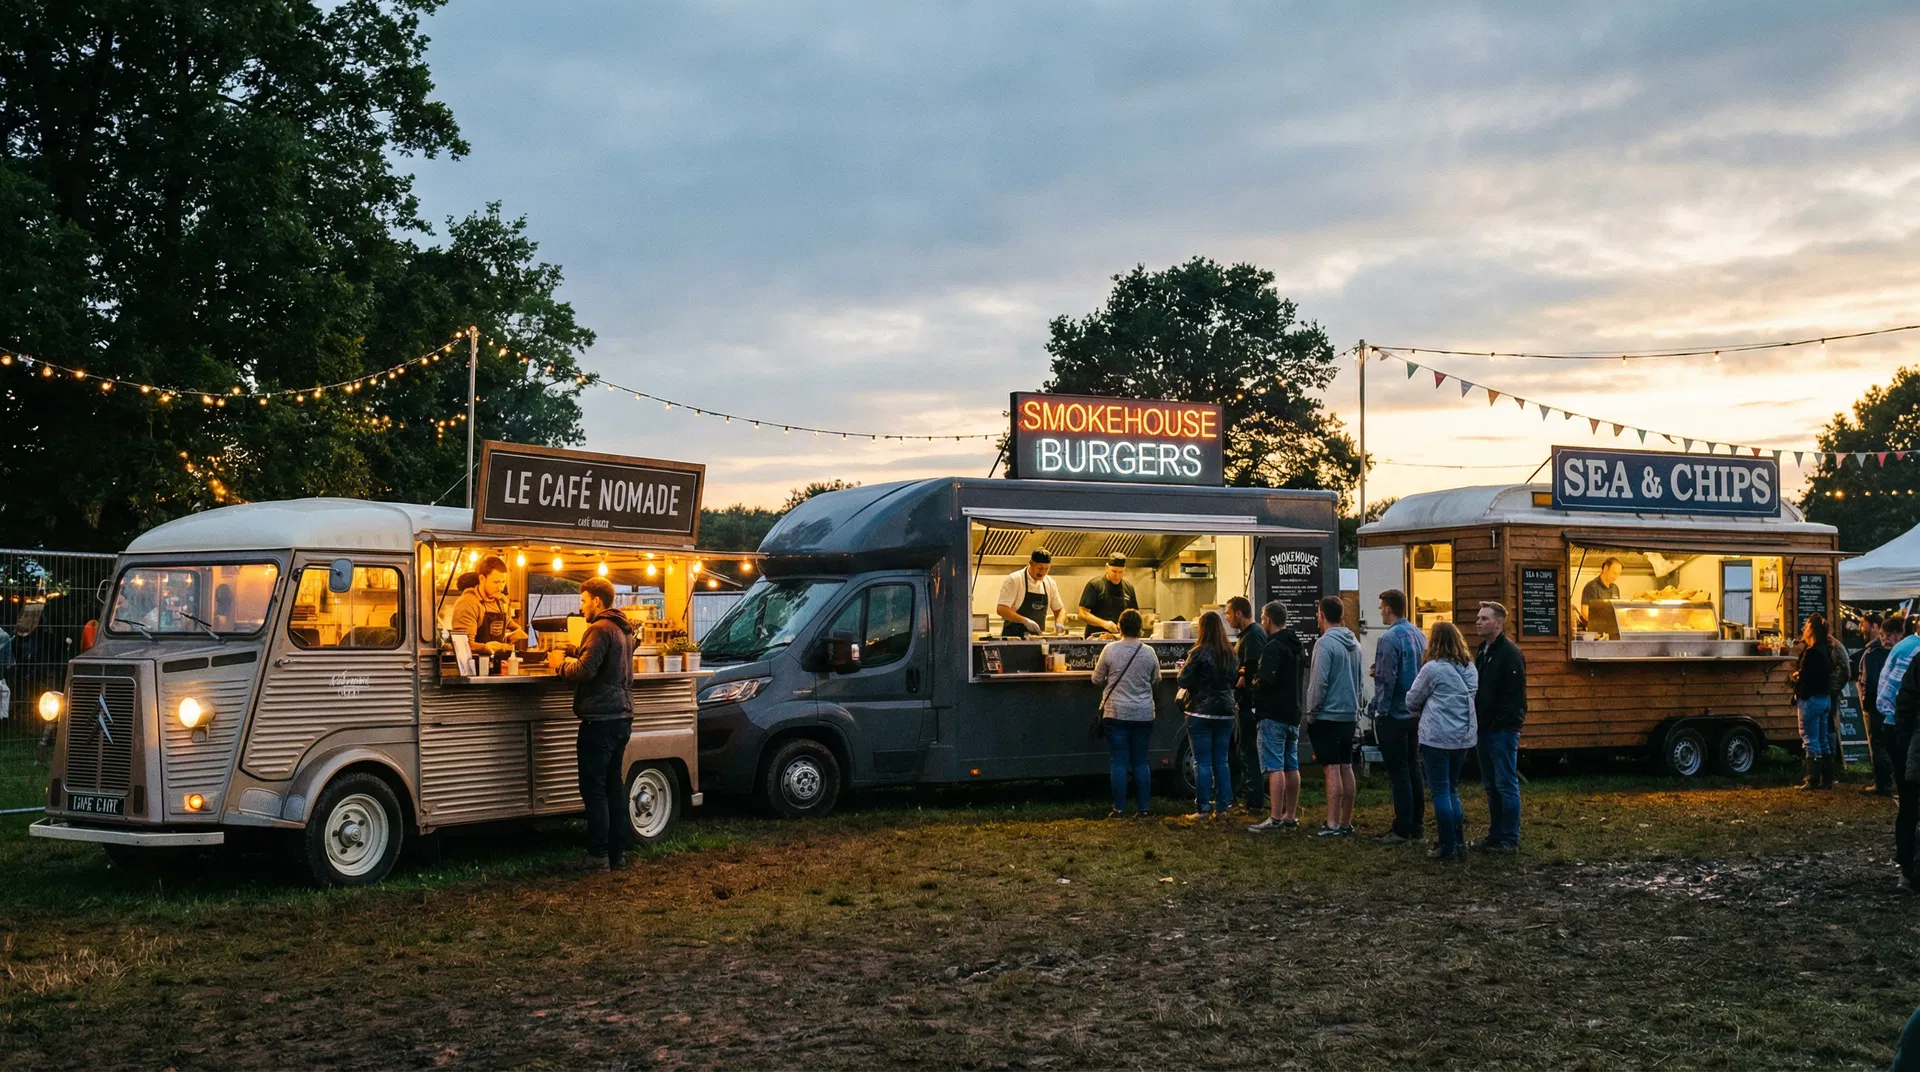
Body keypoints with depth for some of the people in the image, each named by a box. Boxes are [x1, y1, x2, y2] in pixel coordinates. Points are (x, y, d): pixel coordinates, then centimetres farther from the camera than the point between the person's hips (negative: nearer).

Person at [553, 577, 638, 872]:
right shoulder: (623, 630, 17)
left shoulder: (600, 629, -13)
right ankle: (618, 853, 15)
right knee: (614, 786, 12)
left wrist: (562, 663, -4)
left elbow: (585, 670, -21)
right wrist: (570, 659, 12)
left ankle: (598, 856, -3)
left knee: (594, 789, -4)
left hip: (600, 719, -9)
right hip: (621, 716, 9)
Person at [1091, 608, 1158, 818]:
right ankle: (1143, 808, 10)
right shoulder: (1149, 652, -3)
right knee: (1140, 762, 10)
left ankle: (1119, 809, 4)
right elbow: (1156, 680, 11)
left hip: (1116, 714, -2)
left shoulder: (1110, 650, -8)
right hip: (1143, 714, 2)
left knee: (1118, 762, 3)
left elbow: (1097, 680, 0)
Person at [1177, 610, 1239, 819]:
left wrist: (1184, 669, 7)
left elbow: (1183, 681, -12)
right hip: (1225, 713, 6)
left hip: (1201, 713, -5)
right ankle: (1221, 807, 12)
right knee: (1221, 761, 10)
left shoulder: (1200, 652, -13)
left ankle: (1203, 809, -1)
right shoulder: (1230, 653, 5)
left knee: (1202, 763, -1)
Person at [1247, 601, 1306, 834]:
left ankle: (1275, 818, -13)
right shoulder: (1296, 646, 15)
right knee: (1291, 767, 12)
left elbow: (1266, 679, -27)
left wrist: (1255, 681, -5)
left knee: (1275, 768, -10)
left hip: (1273, 715, -9)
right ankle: (1291, 816, 16)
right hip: (1293, 714, 9)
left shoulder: (1273, 647, -16)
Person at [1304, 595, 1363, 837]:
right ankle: (1346, 823, 15)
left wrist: (1311, 712, -6)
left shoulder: (1325, 643, -14)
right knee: (1346, 768, 11)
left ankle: (1332, 825, -8)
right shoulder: (1354, 644, 11)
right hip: (1350, 715, 8)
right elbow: (1359, 681, 16)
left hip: (1327, 715, -8)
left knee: (1332, 769, -7)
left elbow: (1319, 682, -17)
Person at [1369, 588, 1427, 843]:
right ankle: (1416, 827, 17)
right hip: (1416, 714, 8)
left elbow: (1386, 679, -19)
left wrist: (1380, 710, -10)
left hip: (1394, 715, -8)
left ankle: (1402, 829, 0)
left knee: (1399, 773, -3)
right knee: (1413, 770, 13)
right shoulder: (1419, 636, 7)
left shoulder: (1389, 638, -17)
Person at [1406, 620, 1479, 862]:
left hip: (1437, 738, -7)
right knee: (1452, 790, 17)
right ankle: (1459, 844, 16)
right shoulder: (1470, 669, 8)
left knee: (1440, 792, 1)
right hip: (1465, 737, 7)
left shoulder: (1433, 669, -13)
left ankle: (1447, 847, 3)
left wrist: (1421, 714, 19)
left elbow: (1412, 700, -3)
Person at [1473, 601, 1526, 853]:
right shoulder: (1482, 651, 15)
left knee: (1506, 785, -4)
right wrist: (1477, 721, 12)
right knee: (1491, 785, 13)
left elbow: (1514, 695, -18)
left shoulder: (1510, 653, -13)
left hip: (1503, 729, -9)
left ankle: (1509, 840, 1)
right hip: (1484, 728, 9)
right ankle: (1495, 836, 20)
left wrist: (1499, 720, -19)